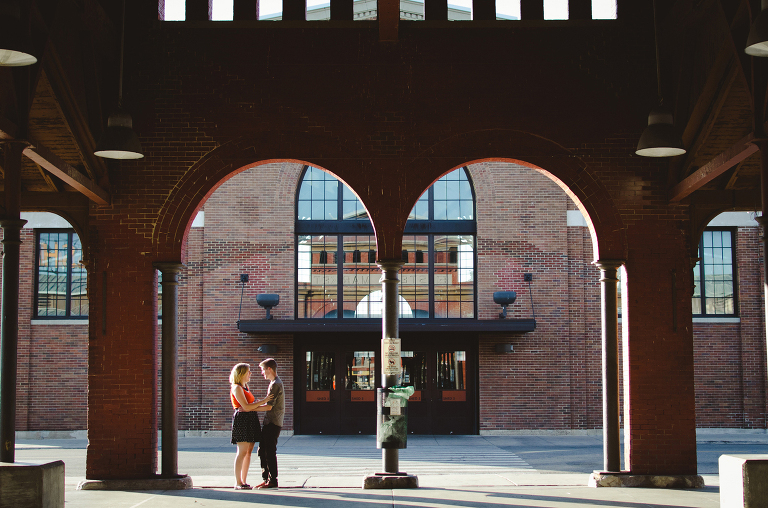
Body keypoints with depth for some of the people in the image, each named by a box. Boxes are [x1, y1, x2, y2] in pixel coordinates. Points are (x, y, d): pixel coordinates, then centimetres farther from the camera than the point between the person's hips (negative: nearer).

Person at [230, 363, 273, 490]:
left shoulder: (245, 387, 21)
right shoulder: (237, 388, -8)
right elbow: (246, 407, -16)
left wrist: (264, 407, 2)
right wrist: (263, 402, -11)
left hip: (251, 421, 9)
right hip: (242, 420, -9)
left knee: (248, 452, 7)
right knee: (242, 452, -8)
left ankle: (243, 481, 11)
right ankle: (238, 483, -5)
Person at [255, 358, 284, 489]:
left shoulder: (275, 384, -15)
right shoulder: (275, 383, 18)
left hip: (273, 423, -10)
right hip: (269, 422, 10)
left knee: (270, 452, -6)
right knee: (262, 451, 13)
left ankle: (272, 481, -2)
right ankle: (266, 478, 19)